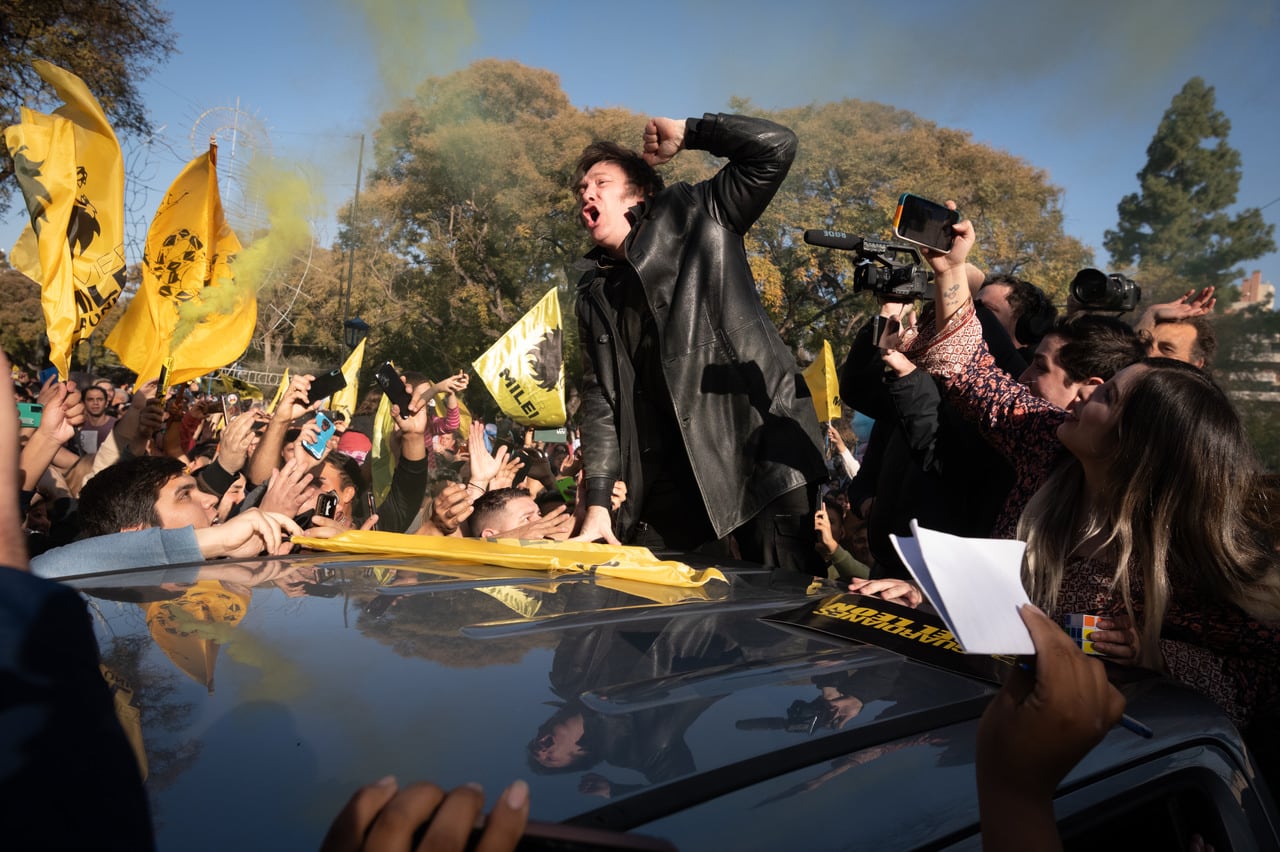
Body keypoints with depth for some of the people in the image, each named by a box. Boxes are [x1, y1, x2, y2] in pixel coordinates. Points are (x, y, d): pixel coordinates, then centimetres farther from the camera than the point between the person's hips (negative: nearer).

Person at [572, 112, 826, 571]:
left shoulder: (695, 216, 5)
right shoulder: (594, 293, 16)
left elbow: (776, 147, -4)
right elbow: (599, 399, 10)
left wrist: (685, 132, 2)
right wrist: (597, 501, 3)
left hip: (760, 450, -4)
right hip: (669, 478, 5)